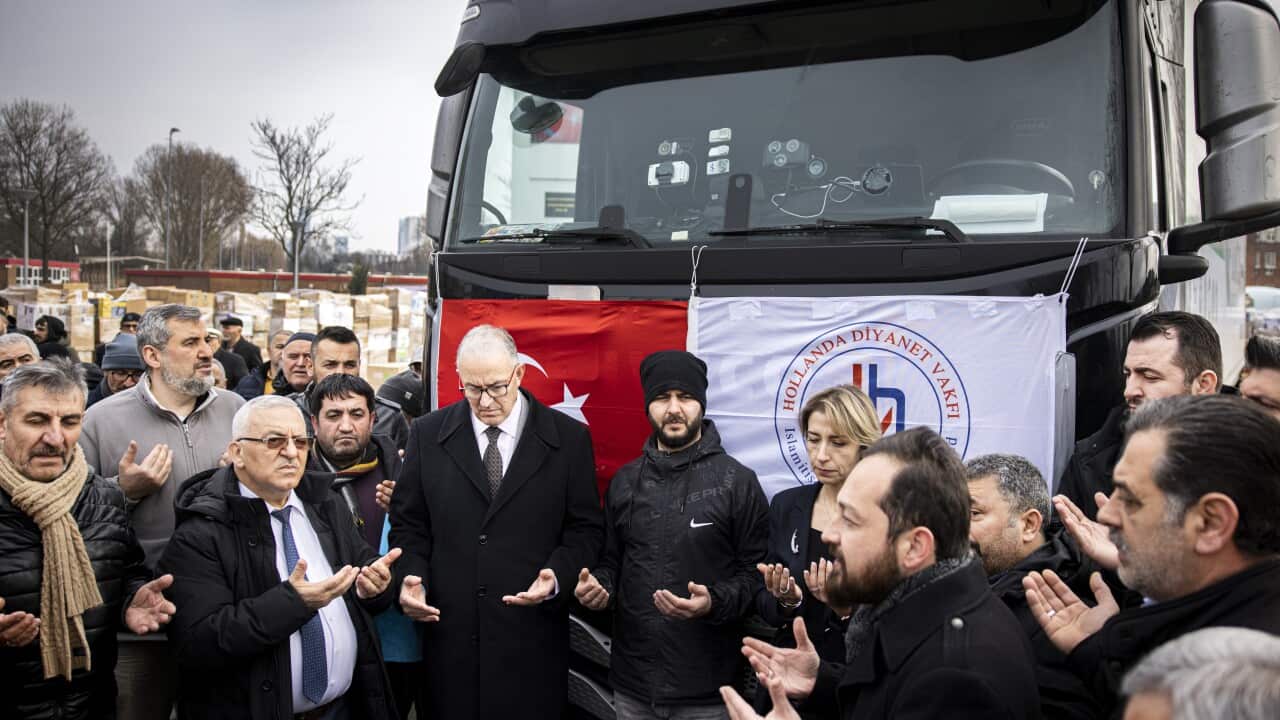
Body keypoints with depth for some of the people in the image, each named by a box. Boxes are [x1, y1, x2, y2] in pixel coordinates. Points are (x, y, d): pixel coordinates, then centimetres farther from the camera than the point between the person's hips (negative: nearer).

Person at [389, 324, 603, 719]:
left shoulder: (569, 438, -2)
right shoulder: (428, 434, 4)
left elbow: (585, 529, 1)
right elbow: (409, 523, 8)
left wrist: (557, 576, -16)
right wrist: (411, 577, -8)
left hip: (532, 640, -1)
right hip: (449, 635, 2)